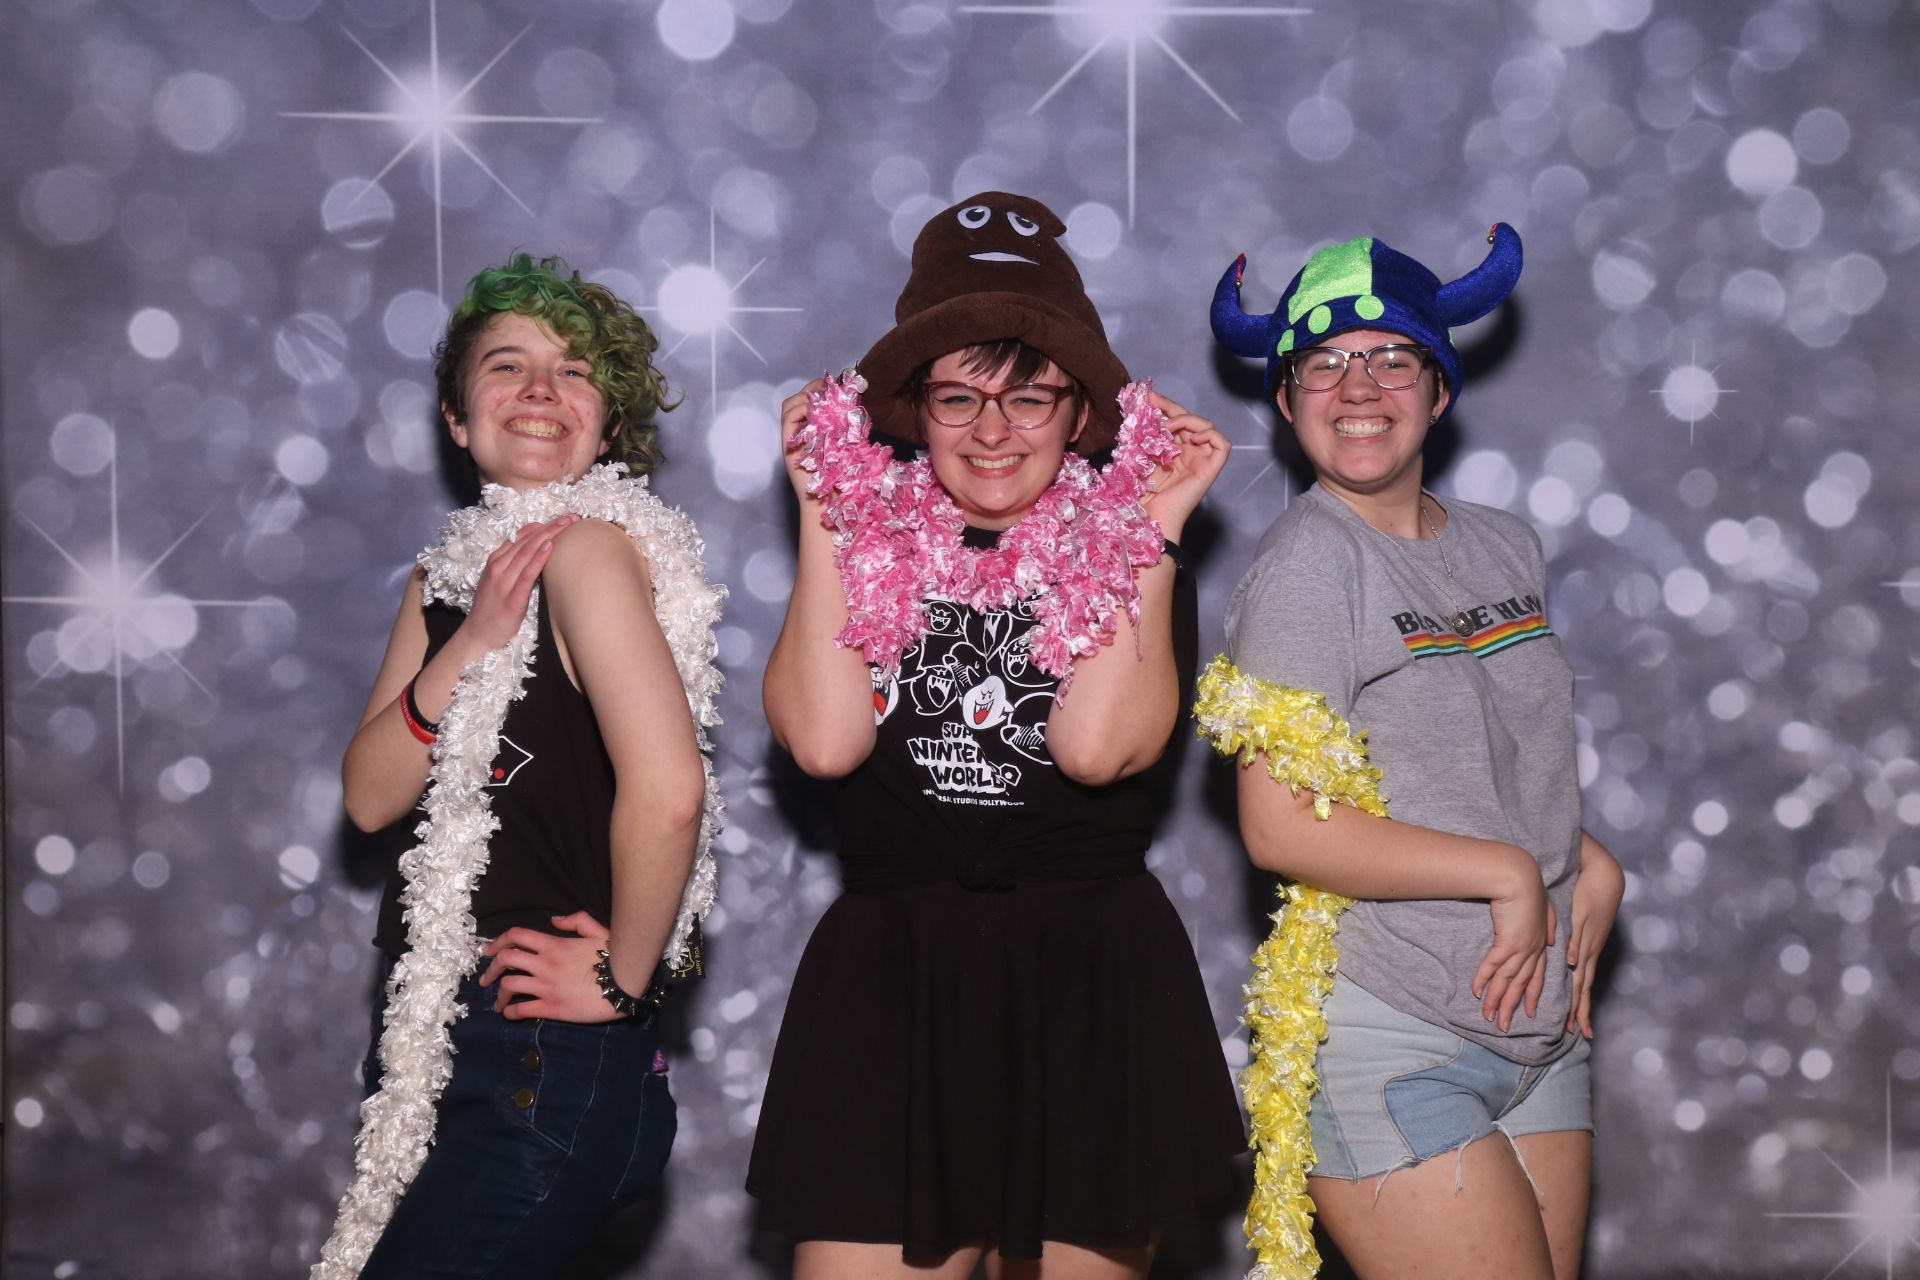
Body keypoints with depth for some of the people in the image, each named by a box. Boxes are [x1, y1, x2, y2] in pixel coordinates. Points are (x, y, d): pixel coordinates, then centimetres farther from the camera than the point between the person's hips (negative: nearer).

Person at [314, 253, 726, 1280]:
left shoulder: (592, 545, -15)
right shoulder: (450, 573, 11)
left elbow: (668, 790, -26)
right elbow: (371, 797, 2)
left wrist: (622, 977, -14)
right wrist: (473, 642, -11)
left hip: (544, 1057, -8)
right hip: (437, 1037, 8)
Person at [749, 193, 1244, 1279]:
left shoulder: (1129, 550, 4)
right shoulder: (870, 544, 6)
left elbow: (1098, 744, -13)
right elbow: (823, 738, -10)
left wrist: (1154, 534, -11)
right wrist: (822, 515, -5)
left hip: (1093, 986, 0)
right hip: (889, 981, 0)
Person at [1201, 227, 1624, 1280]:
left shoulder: (1507, 547, 11)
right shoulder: (1309, 561, -10)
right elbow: (1281, 828, -16)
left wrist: (1590, 866, 2)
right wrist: (1508, 874, -13)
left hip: (1539, 1026, 7)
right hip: (1390, 1045, -7)